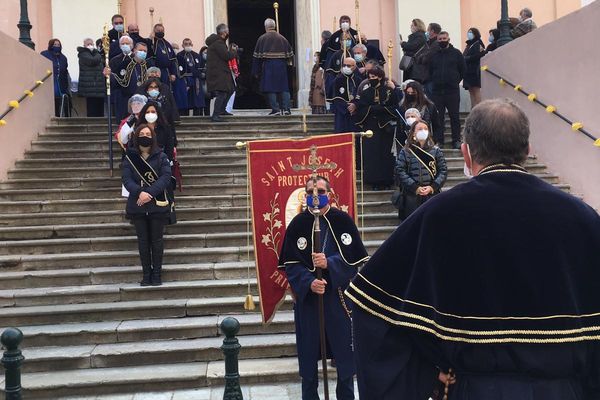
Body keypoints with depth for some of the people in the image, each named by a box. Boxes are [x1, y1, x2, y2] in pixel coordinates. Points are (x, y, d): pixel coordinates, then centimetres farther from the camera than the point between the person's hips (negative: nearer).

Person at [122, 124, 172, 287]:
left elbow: (166, 177, -10)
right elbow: (126, 179, -7)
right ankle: (146, 273, 17)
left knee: (156, 239, 5)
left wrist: (150, 193, -22)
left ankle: (157, 273, 16)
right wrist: (140, 192, -24)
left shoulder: (161, 157, 1)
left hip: (158, 205, -1)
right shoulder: (129, 158, 3)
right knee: (143, 240, 8)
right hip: (137, 206, 1)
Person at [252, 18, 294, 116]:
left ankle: (275, 109, -4)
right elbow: (290, 54, 9)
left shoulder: (262, 39, -1)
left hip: (268, 66, -3)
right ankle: (286, 108, 3)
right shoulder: (282, 38, 9)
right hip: (281, 66, 3)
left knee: (270, 88, 1)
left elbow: (257, 56, -2)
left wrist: (256, 71, 3)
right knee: (283, 88, 8)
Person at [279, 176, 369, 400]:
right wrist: (308, 282, -20)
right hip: (307, 296, 0)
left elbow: (355, 258, -5)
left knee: (344, 348, 8)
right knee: (309, 349, 9)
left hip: (339, 296, 0)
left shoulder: (343, 220, -4)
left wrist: (329, 263, -21)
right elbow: (291, 264, -3)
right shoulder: (298, 223, -3)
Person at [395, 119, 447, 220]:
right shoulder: (405, 152, 4)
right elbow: (400, 171, -4)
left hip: (432, 194, 1)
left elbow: (443, 170, 4)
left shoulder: (435, 151, 9)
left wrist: (432, 187, -11)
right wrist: (415, 188, -13)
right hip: (412, 195, -1)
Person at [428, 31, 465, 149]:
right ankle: (439, 140, 10)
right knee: (438, 117, 3)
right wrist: (435, 81, 8)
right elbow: (430, 71, 17)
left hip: (452, 90, -2)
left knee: (455, 117, 0)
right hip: (437, 90, 2)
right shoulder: (433, 55, 9)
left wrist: (456, 81, 4)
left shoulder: (456, 53, 3)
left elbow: (463, 70, 7)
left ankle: (456, 140, 5)